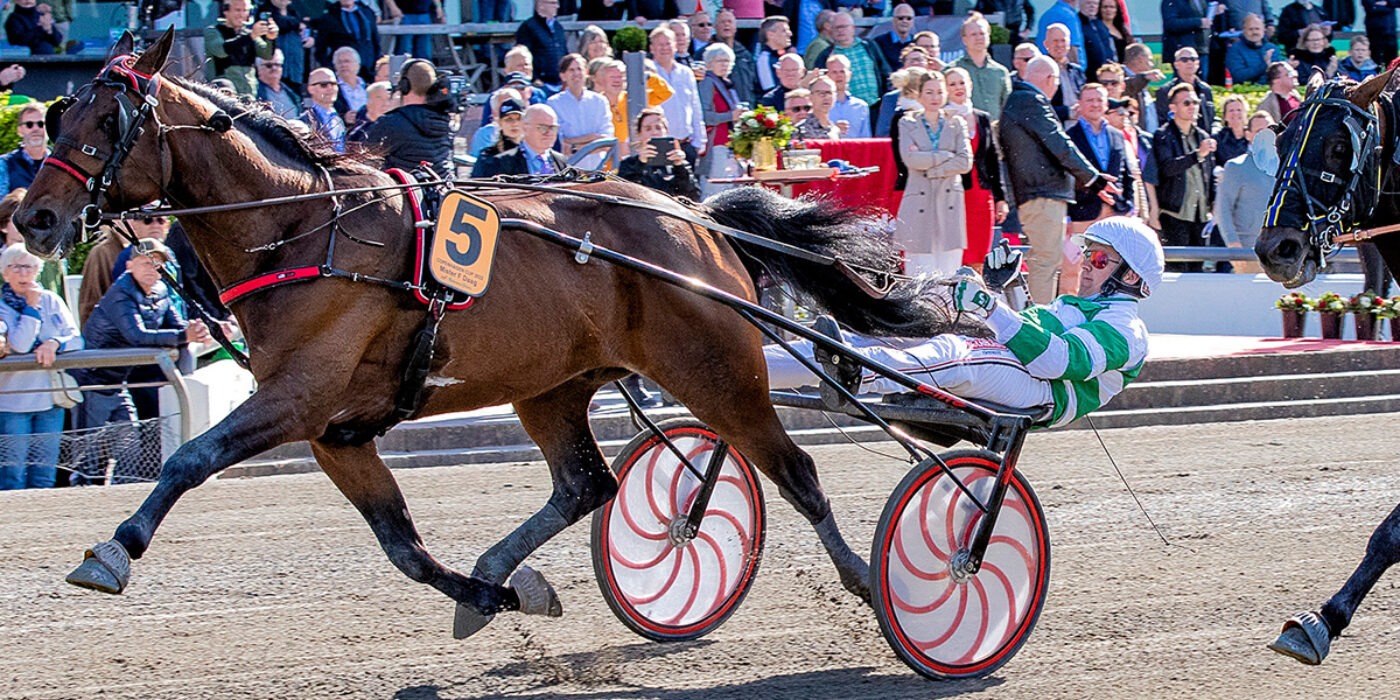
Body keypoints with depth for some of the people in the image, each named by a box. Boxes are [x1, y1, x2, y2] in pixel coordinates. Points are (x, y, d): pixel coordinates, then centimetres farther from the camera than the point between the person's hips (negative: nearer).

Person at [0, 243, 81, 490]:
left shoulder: (51, 301, 11)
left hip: (50, 401, 4)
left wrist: (55, 343, -13)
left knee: (44, 477, 5)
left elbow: (76, 339, 6)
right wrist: (32, 307, -11)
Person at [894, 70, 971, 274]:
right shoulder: (908, 124, 9)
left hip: (949, 201, 1)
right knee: (919, 277, -7)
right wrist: (946, 156, -5)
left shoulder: (956, 124, 13)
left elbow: (965, 162, 0)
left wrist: (930, 169, -6)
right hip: (919, 203, -1)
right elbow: (910, 158, -7)